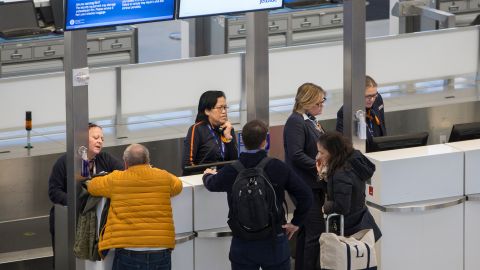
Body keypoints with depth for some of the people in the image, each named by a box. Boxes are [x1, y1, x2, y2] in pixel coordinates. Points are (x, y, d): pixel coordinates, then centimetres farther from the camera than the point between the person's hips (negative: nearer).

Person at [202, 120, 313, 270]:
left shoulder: (230, 171, -8)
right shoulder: (278, 168, -11)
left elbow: (212, 184, 16)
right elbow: (305, 194, -12)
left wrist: (208, 175, 40)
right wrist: (296, 222, 3)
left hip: (243, 245, 1)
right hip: (274, 241, -1)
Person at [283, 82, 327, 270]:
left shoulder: (311, 120, 14)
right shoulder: (295, 122, -14)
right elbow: (297, 155, -21)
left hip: (315, 184, 9)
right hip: (306, 185, -9)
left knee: (306, 230, 14)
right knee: (316, 232, -11)